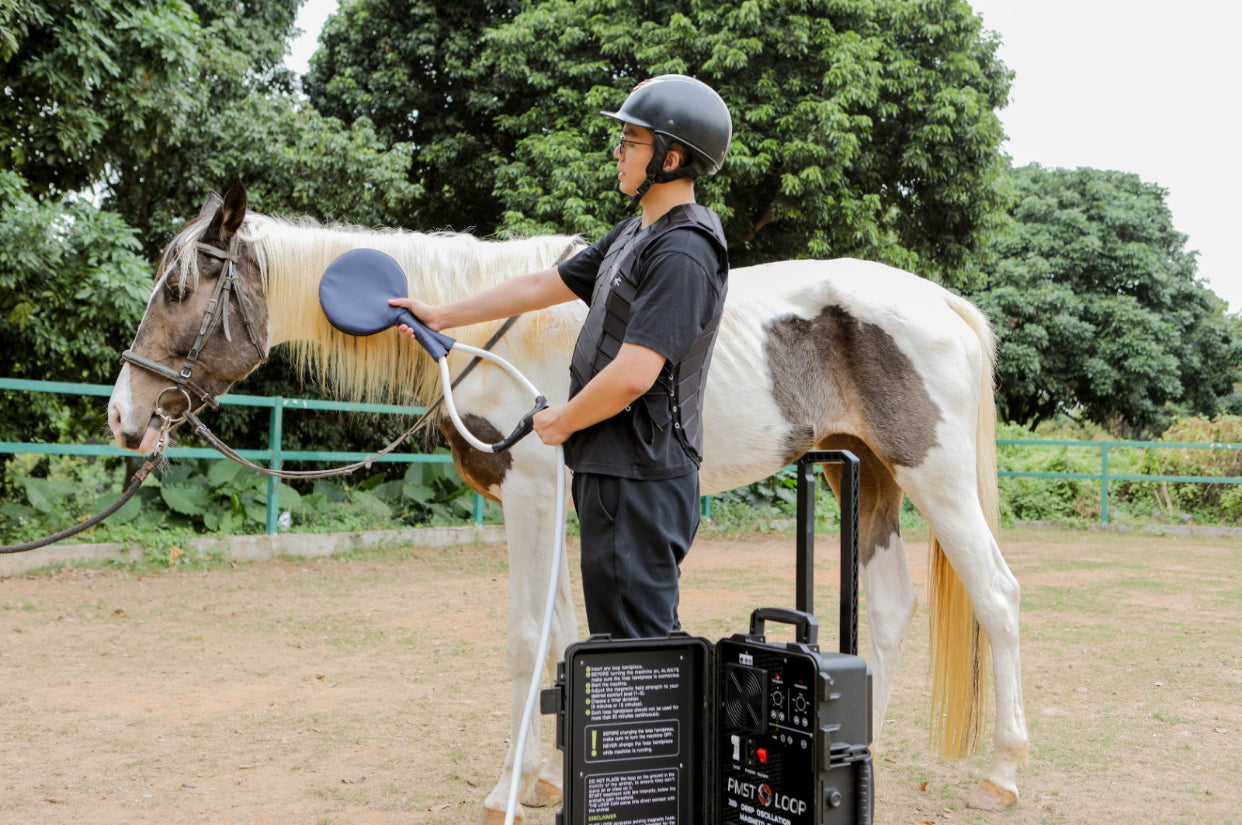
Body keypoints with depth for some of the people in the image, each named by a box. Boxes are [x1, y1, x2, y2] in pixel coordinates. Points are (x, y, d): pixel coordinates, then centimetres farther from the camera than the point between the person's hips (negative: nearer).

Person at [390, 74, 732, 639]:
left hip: (638, 480, -10)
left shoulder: (684, 253, -18)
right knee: (641, 639, 17)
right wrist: (442, 316, 26)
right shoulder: (634, 234, 15)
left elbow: (633, 375, -25)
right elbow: (544, 286, 22)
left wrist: (561, 423, -9)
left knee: (634, 644, -4)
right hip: (611, 471, 10)